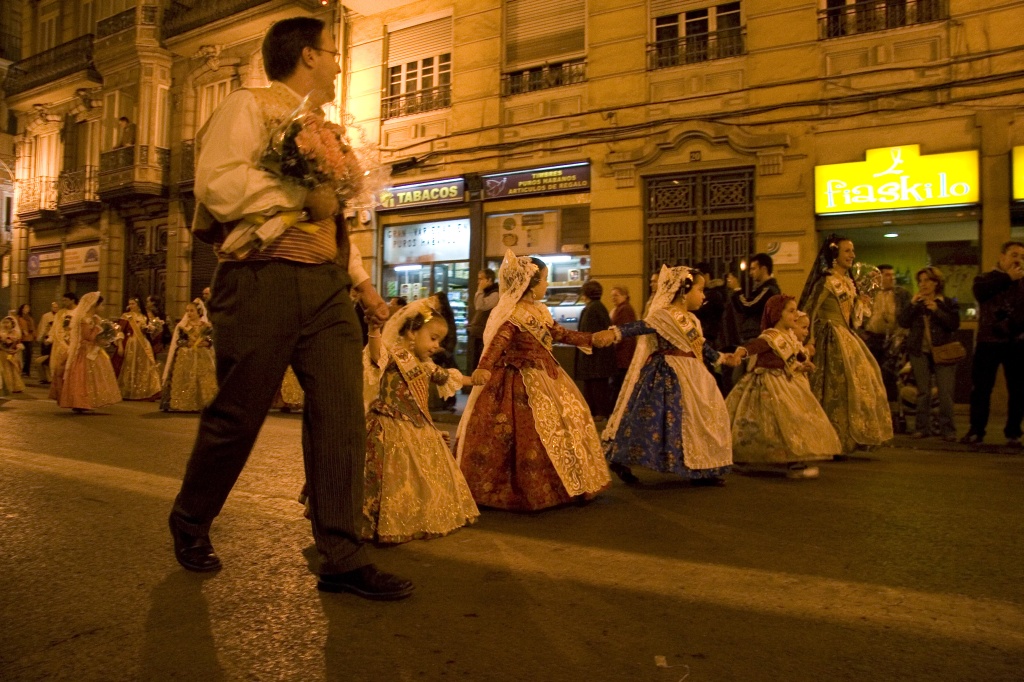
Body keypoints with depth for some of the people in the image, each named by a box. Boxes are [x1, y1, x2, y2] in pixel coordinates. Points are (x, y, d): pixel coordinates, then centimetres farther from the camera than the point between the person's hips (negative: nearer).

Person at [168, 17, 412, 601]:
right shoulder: (249, 105, 2)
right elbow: (217, 187, -14)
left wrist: (363, 281, 22)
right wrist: (303, 189, -11)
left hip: (327, 289, 7)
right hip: (263, 281, -6)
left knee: (343, 413, -3)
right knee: (237, 416, 3)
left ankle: (343, 558, 2)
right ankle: (191, 523, 29)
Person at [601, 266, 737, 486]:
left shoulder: (691, 319, 14)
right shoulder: (664, 316, -15)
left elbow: (701, 346, 27)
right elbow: (641, 327, -29)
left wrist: (720, 358, 38)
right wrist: (615, 333, -44)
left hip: (691, 376, 10)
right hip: (669, 377, -10)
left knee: (698, 418, 12)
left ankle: (699, 469, 22)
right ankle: (621, 461, 1)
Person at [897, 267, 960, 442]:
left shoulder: (948, 303, 5)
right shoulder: (916, 303, 13)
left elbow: (955, 324, -9)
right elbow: (902, 322, -1)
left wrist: (937, 310, -17)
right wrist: (912, 304, -11)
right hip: (920, 352, 3)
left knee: (945, 393, -6)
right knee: (923, 392, 6)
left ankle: (947, 429, 0)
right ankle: (922, 427, 12)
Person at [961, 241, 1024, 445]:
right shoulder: (985, 279, 8)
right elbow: (980, 291, -18)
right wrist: (1008, 278, -13)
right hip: (988, 342, -1)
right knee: (980, 388, 1)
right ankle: (976, 430, 12)